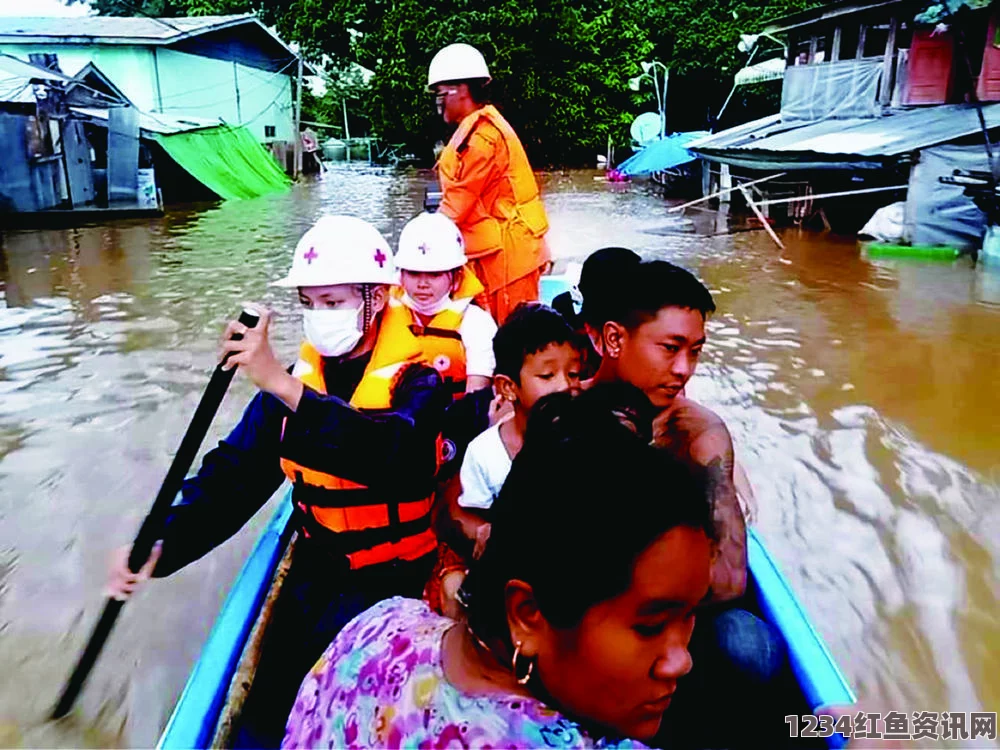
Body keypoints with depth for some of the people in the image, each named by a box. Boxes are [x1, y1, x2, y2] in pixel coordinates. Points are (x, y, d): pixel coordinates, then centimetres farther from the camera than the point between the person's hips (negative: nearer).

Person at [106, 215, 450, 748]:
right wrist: (163, 544, -17)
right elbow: (233, 474, -2)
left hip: (394, 579, -4)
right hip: (317, 569, 4)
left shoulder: (416, 382, -10)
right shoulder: (290, 383, 4)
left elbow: (392, 452, -32)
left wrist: (285, 386, -39)